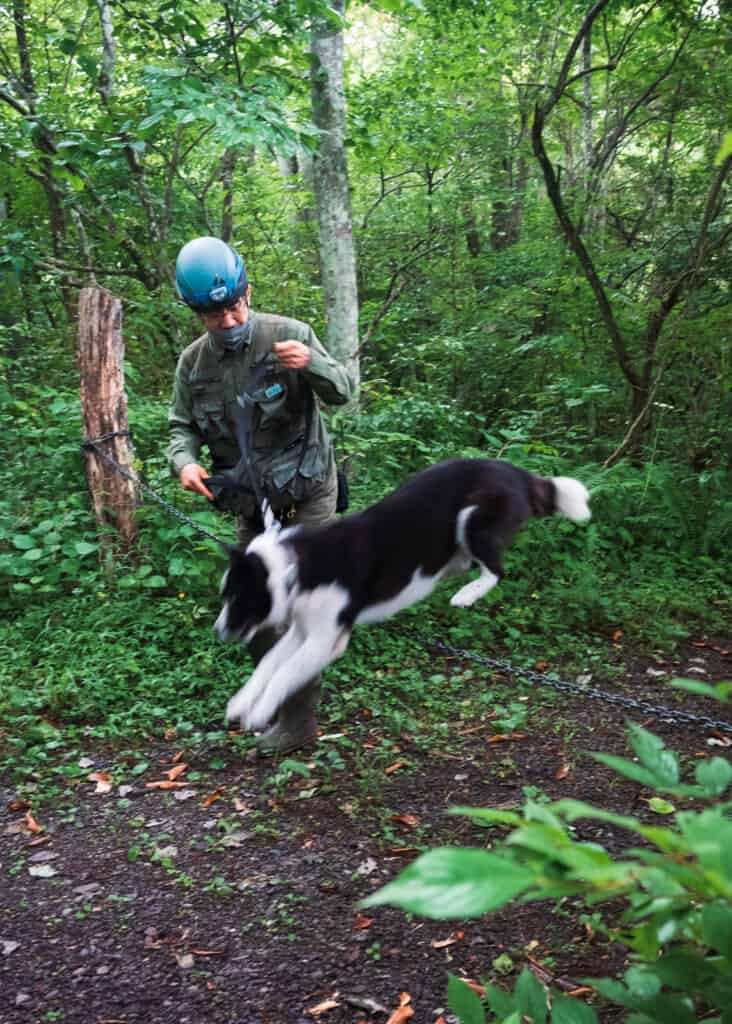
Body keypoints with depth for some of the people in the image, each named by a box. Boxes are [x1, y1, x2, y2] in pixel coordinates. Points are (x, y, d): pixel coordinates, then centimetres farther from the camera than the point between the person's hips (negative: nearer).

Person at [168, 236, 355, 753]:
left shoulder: (289, 334, -13)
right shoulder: (193, 362, -2)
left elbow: (345, 392, -12)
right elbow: (182, 425, 6)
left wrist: (312, 364, -34)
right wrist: (185, 460, -17)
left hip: (306, 494, -5)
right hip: (252, 503, 5)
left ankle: (298, 720, 4)